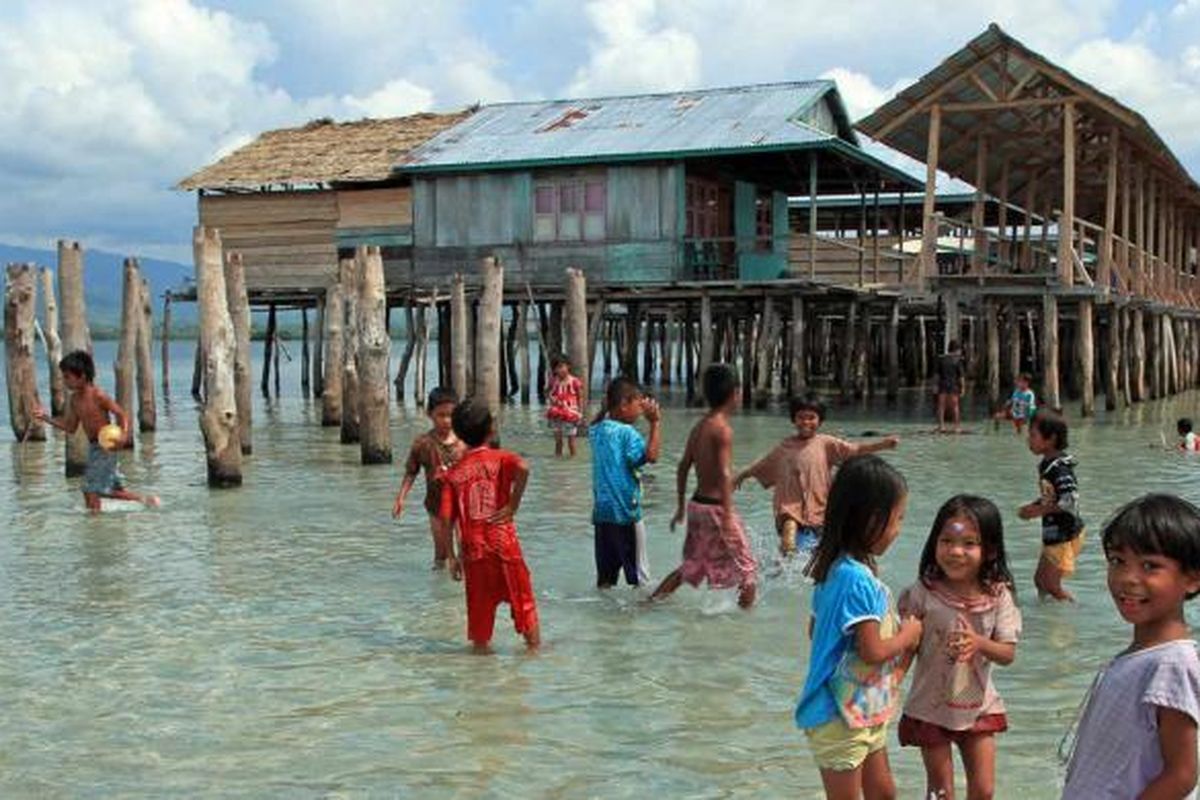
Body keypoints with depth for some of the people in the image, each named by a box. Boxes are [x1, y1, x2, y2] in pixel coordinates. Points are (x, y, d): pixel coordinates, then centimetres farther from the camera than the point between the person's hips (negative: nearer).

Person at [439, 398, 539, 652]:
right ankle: (535, 644, 18)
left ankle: (481, 647, 18)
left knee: (479, 603, 12)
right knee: (523, 597, 13)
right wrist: (513, 505, -17)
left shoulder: (453, 473, 4)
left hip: (473, 549, 2)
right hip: (504, 543, -2)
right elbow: (523, 469, -27)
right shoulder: (501, 459, -3)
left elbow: (446, 519, -1)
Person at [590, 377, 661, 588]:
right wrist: (655, 423, -21)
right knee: (637, 573, 4)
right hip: (625, 510, -7)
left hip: (601, 510, 7)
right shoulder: (626, 432, -15)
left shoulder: (598, 430, 6)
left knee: (605, 573, 12)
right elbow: (651, 455, -26)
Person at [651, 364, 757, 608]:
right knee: (748, 571, 4)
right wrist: (727, 519, -23)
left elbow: (683, 469, 14)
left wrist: (680, 508, 22)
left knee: (691, 567, 22)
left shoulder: (699, 427, 9)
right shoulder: (723, 429, -16)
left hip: (697, 505, 8)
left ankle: (651, 601, 23)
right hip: (715, 507, -8)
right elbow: (723, 475, -22)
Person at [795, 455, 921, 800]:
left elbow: (815, 629, 13)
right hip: (841, 715, -9)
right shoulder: (857, 578, -26)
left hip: (862, 711, 9)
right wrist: (908, 635, -6)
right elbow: (873, 651, -25)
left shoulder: (836, 568, 4)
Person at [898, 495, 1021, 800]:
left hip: (979, 707, 2)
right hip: (930, 709, -2)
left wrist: (978, 643, -26)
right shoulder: (923, 593, -15)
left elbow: (1008, 654, -9)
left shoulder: (997, 596, -9)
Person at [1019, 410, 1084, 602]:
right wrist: (1032, 507, 2)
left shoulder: (1060, 468, -22)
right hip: (1052, 535, 9)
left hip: (1064, 536, -9)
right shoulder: (1046, 465, 6)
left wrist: (1039, 511, -24)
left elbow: (1070, 500, -29)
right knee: (1040, 580, 16)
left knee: (1051, 585, -3)